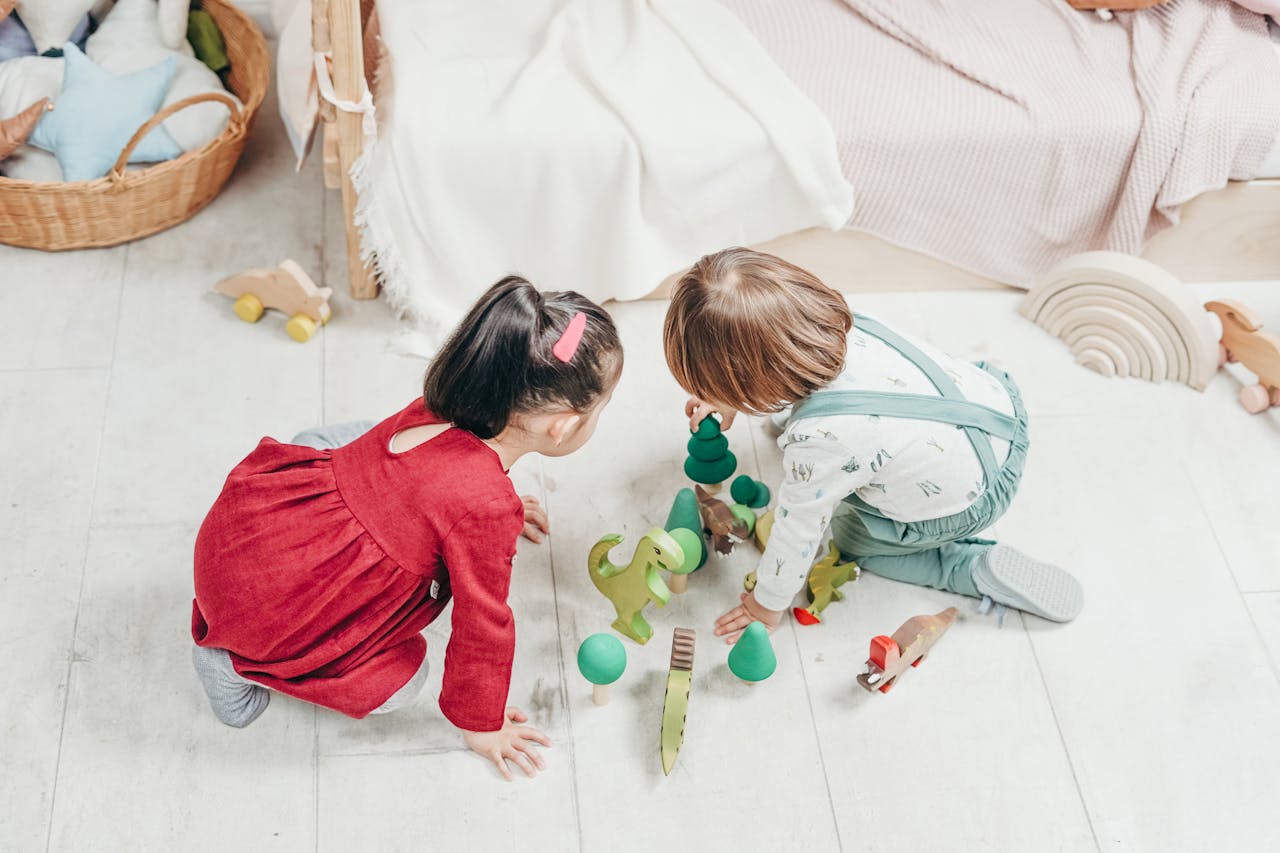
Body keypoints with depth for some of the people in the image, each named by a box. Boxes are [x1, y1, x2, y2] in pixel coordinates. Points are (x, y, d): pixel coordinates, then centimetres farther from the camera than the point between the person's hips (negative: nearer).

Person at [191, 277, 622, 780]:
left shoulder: (441, 405, -4)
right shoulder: (488, 507, -27)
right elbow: (481, 623, -13)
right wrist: (480, 724, 4)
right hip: (267, 607, -7)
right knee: (400, 680, 9)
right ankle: (236, 663, 10)